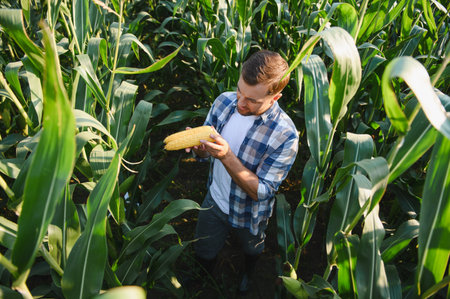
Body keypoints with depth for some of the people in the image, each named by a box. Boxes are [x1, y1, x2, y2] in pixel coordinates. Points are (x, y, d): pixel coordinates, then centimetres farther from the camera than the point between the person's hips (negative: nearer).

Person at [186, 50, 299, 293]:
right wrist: (198, 147, -31)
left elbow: (261, 192, -29)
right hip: (214, 200, 3)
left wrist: (227, 156, -42)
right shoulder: (224, 101, -18)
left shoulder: (285, 136, -33)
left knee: (251, 251, 30)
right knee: (203, 254, 24)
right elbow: (205, 151, -5)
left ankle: (247, 275, 68)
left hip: (249, 215, -2)